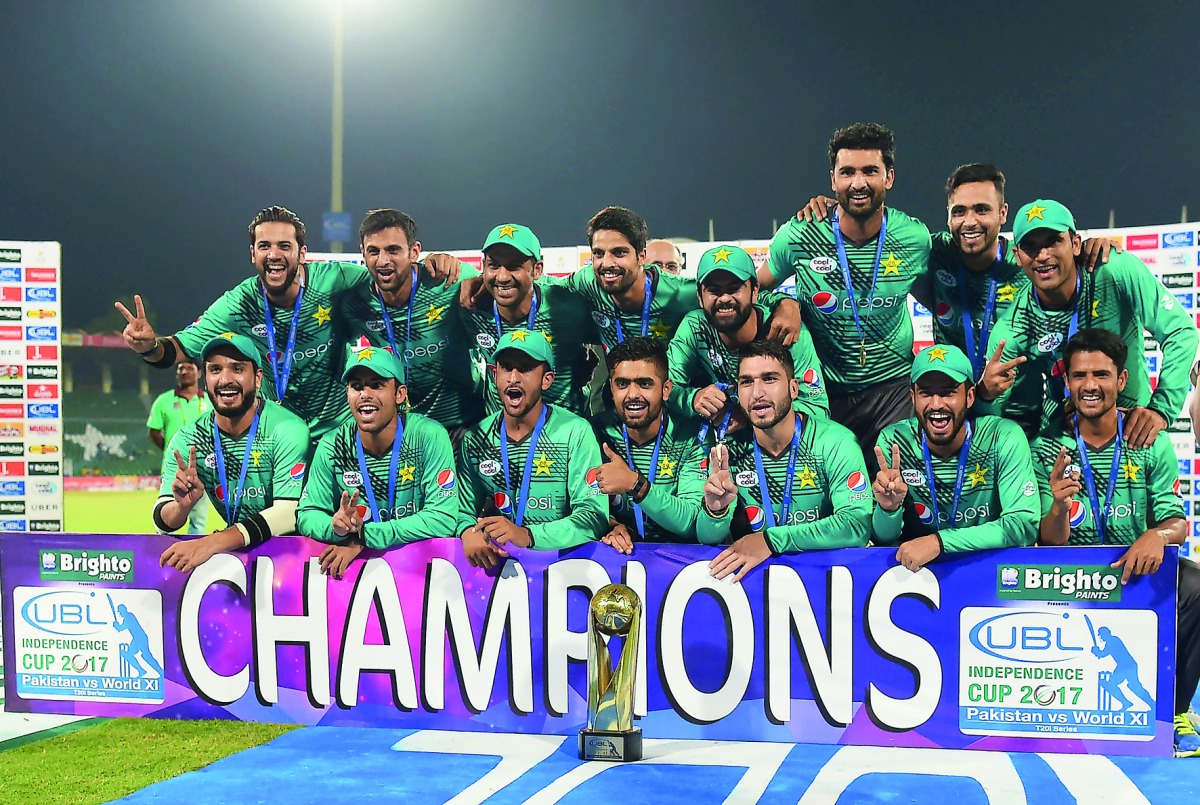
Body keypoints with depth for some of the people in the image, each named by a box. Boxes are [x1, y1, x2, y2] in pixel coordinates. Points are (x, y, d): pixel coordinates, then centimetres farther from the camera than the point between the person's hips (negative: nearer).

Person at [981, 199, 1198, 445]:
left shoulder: (1117, 271, -11)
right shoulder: (1010, 332, -9)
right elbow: (1017, 413, -2)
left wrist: (1161, 408, -15)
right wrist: (987, 394, -25)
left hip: (1132, 430, 0)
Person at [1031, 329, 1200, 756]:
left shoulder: (1152, 442, -1)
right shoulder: (1048, 448, -4)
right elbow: (1051, 544, -6)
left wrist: (1158, 535, -28)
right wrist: (1058, 508, -30)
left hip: (1140, 570, 0)